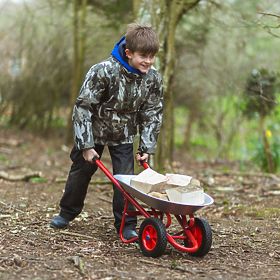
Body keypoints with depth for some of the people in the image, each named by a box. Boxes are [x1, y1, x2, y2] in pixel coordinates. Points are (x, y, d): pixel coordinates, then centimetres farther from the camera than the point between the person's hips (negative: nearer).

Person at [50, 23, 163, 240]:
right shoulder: (104, 71, -31)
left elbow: (152, 115, -5)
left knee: (126, 177, -6)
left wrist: (147, 148, -8)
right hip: (94, 131, -2)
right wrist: (86, 145, -23)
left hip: (123, 135, 2)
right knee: (81, 171, 11)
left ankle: (126, 225, 5)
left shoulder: (154, 79, -17)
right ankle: (67, 212, 31)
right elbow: (83, 106, -24)